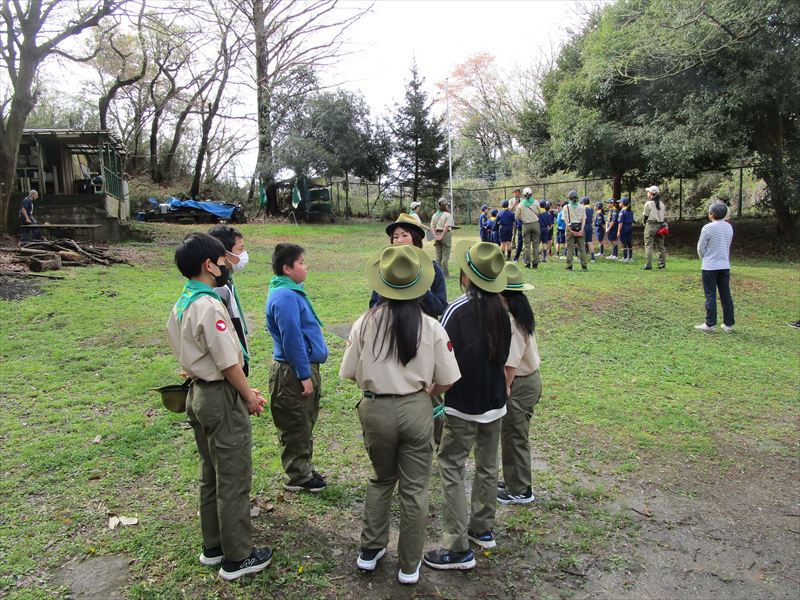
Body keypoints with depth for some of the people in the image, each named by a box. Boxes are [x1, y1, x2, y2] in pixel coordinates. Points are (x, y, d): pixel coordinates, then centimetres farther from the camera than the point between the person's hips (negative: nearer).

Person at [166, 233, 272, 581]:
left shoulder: (181, 305, 7)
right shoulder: (209, 306, -22)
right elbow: (229, 363, -21)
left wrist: (243, 389, 11)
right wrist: (249, 396, -5)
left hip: (198, 393, 10)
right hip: (222, 398, -10)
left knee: (210, 476, 21)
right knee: (234, 479, 4)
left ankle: (213, 546, 36)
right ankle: (237, 557, 18)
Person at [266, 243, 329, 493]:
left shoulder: (292, 292, 11)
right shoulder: (285, 297, -22)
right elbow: (292, 339, -24)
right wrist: (304, 375, -21)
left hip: (306, 367, 10)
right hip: (293, 372, -10)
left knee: (305, 424, 20)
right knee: (296, 427, 4)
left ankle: (304, 470, 33)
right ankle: (298, 477, 18)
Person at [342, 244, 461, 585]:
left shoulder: (365, 323, -8)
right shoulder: (431, 327, -9)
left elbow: (350, 373, -2)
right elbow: (446, 381, -6)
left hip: (375, 410, 1)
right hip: (416, 410, -1)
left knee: (381, 480, 24)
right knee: (414, 488, 13)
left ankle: (370, 551, 33)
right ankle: (409, 566, 25)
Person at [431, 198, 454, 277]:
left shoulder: (435, 215, 10)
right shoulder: (448, 215, -8)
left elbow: (432, 226, 4)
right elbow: (446, 227, -17)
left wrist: (435, 235, -4)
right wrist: (442, 236, -15)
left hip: (437, 235, 6)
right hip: (446, 235, -6)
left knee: (438, 256, 12)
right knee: (445, 256, -2)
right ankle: (445, 274, -1)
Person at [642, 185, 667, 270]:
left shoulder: (648, 203, -10)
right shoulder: (662, 204, 11)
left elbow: (645, 216, -5)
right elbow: (664, 215, 13)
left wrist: (645, 222, 13)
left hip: (650, 226, -6)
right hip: (660, 226, 6)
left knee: (648, 246, -4)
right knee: (660, 246, 11)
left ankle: (648, 265, -7)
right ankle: (662, 264, 14)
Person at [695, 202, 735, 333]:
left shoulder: (708, 228, -15)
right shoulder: (729, 227, 5)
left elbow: (701, 248, -9)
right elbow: (728, 246, 11)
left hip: (710, 266, -5)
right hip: (725, 265, 6)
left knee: (710, 296, 0)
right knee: (726, 295, 10)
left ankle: (710, 324, 3)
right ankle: (728, 324, 15)